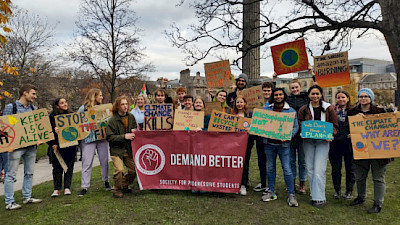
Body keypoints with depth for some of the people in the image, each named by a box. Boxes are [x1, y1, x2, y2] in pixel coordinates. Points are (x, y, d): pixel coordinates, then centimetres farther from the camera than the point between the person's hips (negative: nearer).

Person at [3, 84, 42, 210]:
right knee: (11, 174, 0)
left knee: (29, 172, 12)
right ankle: (9, 202, 6)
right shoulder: (11, 107, -4)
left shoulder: (34, 109, 12)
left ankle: (27, 197, 24)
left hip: (31, 145, 6)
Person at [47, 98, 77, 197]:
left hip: (70, 145, 2)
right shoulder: (52, 116, -2)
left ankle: (67, 187, 14)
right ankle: (56, 189, 14)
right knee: (57, 167, 3)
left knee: (69, 166, 5)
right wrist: (52, 144, -10)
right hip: (57, 146, -2)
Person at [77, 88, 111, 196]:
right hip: (88, 138, -3)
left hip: (102, 137, 3)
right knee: (87, 162, -1)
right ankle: (84, 187, 6)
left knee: (104, 160, 10)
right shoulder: (83, 108, -1)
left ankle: (106, 181, 28)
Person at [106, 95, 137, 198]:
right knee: (119, 170, -21)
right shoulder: (112, 120, -10)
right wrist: (124, 136, -22)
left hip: (129, 149, 6)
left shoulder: (131, 117, 7)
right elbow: (109, 137, -14)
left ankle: (124, 186, 30)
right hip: (116, 150, -5)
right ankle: (117, 190, 5)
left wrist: (134, 132, -3)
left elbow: (135, 129, 21)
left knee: (134, 170, 4)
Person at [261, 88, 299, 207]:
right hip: (269, 142, 3)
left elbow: (295, 127, 1)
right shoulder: (266, 109, 9)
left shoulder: (291, 111, 3)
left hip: (283, 144, -3)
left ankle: (291, 195, 6)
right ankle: (271, 192, 23)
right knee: (270, 168, 12)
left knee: (287, 169, -4)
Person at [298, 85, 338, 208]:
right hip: (308, 141, 3)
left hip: (323, 141, -3)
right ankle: (314, 195, 19)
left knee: (319, 170, -9)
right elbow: (299, 124, 9)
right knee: (310, 169, 7)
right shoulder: (303, 109, 7)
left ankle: (320, 198, 0)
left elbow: (335, 125, 5)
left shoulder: (328, 108, 3)